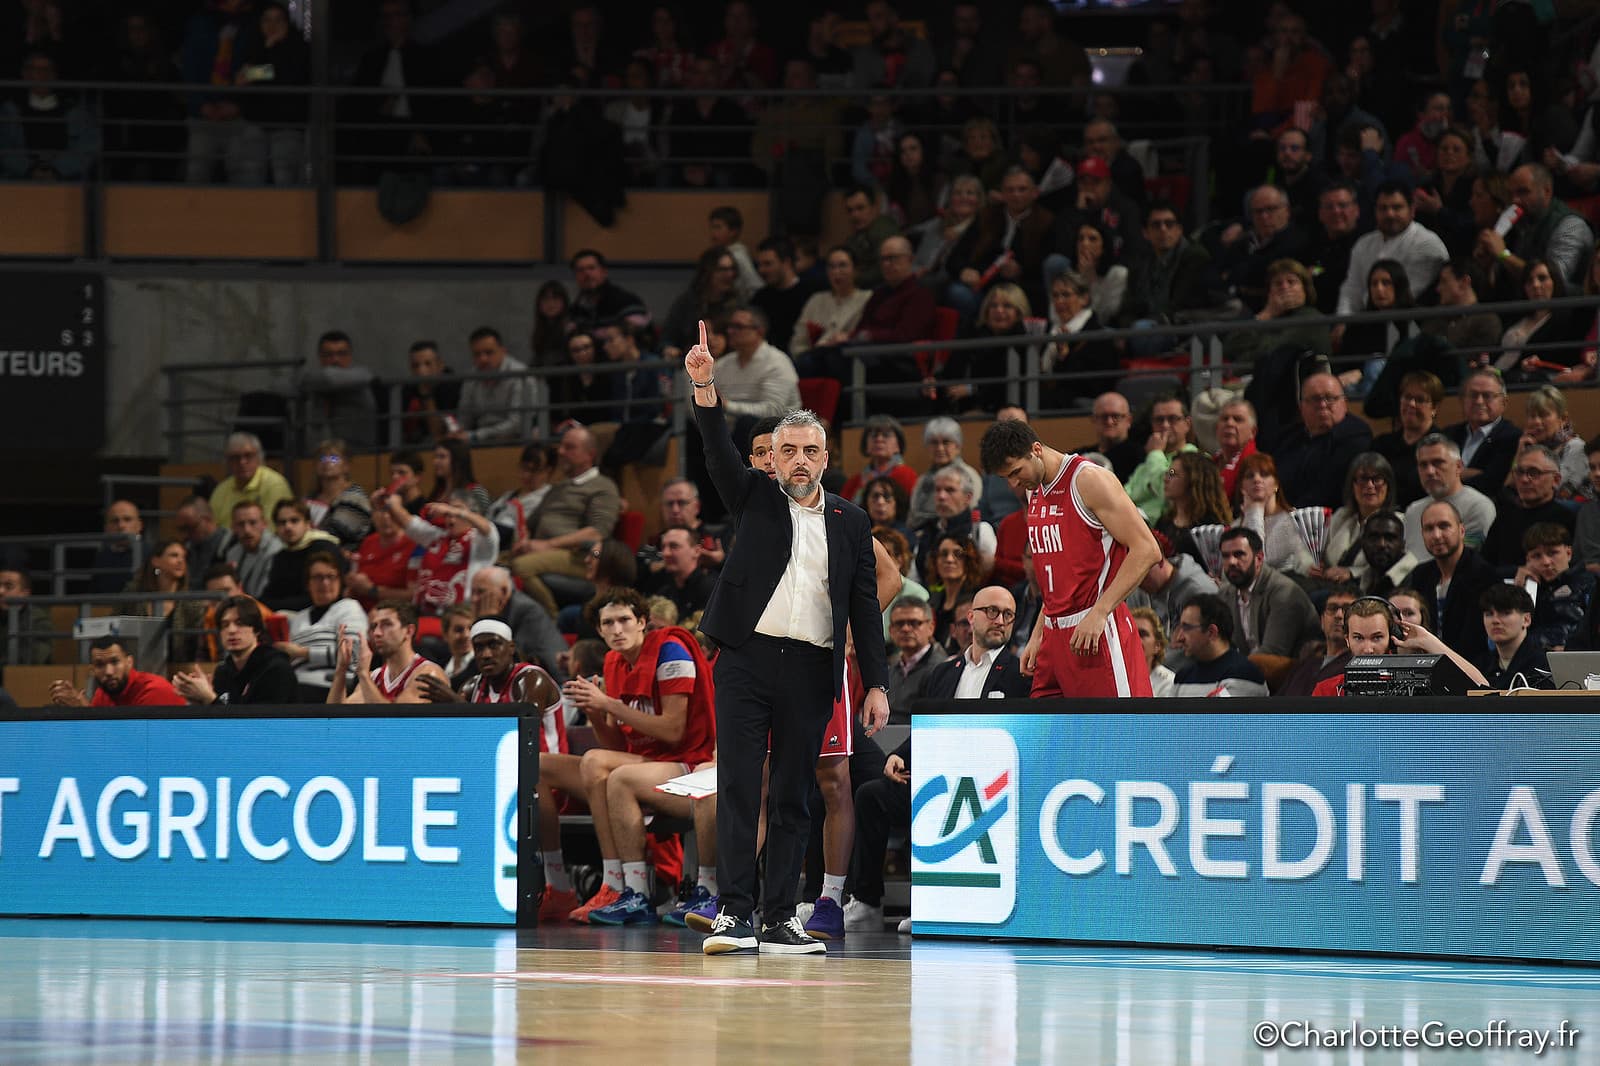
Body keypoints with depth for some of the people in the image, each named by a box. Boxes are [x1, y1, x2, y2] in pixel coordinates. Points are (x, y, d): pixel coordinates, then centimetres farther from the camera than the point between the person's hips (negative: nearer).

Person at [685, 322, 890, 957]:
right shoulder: (755, 498, 11)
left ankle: (781, 918, 8)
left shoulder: (850, 523, 14)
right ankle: (735, 914, -11)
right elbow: (720, 455, -7)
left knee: (793, 797, 5)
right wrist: (705, 387, -23)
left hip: (811, 672, 2)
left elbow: (865, 609, 11)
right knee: (738, 787, -8)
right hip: (747, 659, -2)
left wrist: (877, 684, 4)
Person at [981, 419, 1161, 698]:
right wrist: (1038, 635, 17)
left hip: (1096, 633, -9)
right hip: (1056, 635, 9)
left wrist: (1099, 612, -22)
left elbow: (1146, 550, -17)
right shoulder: (1035, 490, 15)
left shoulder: (1090, 480, -11)